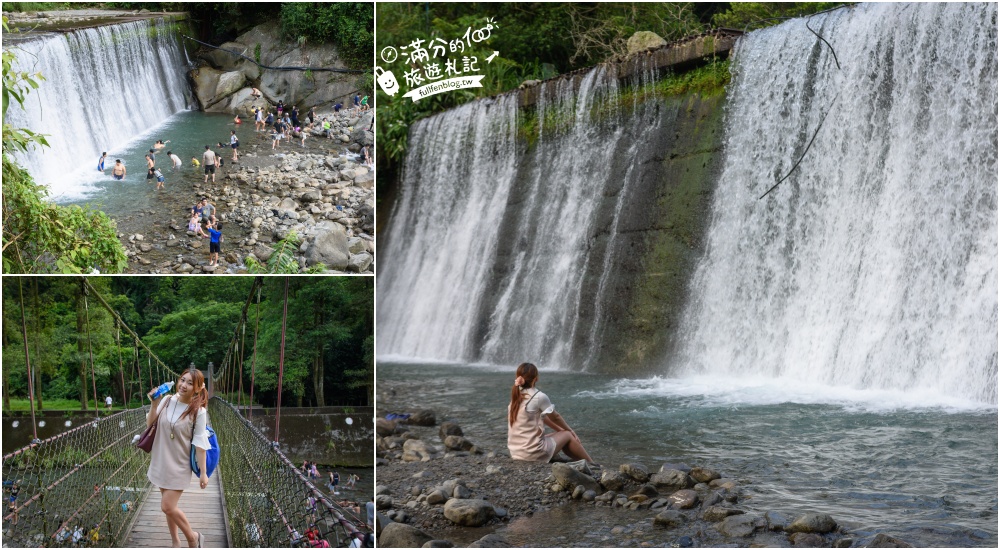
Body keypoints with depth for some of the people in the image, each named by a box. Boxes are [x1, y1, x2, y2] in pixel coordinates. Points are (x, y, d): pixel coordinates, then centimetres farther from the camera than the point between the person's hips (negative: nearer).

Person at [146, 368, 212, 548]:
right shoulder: (167, 400, -4)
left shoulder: (198, 411, -14)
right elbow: (150, 424, 3)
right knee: (169, 506, 13)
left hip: (179, 465, -5)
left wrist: (203, 472, -10)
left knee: (167, 507, -9)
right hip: (161, 462, 5)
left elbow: (200, 444, -11)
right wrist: (154, 405, -14)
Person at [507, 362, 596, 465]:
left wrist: (560, 429, 23)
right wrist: (570, 429, 21)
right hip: (534, 453, -7)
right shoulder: (539, 397, -15)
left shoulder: (515, 398, 8)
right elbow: (555, 417, 3)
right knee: (568, 435, 16)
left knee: (560, 433, 26)